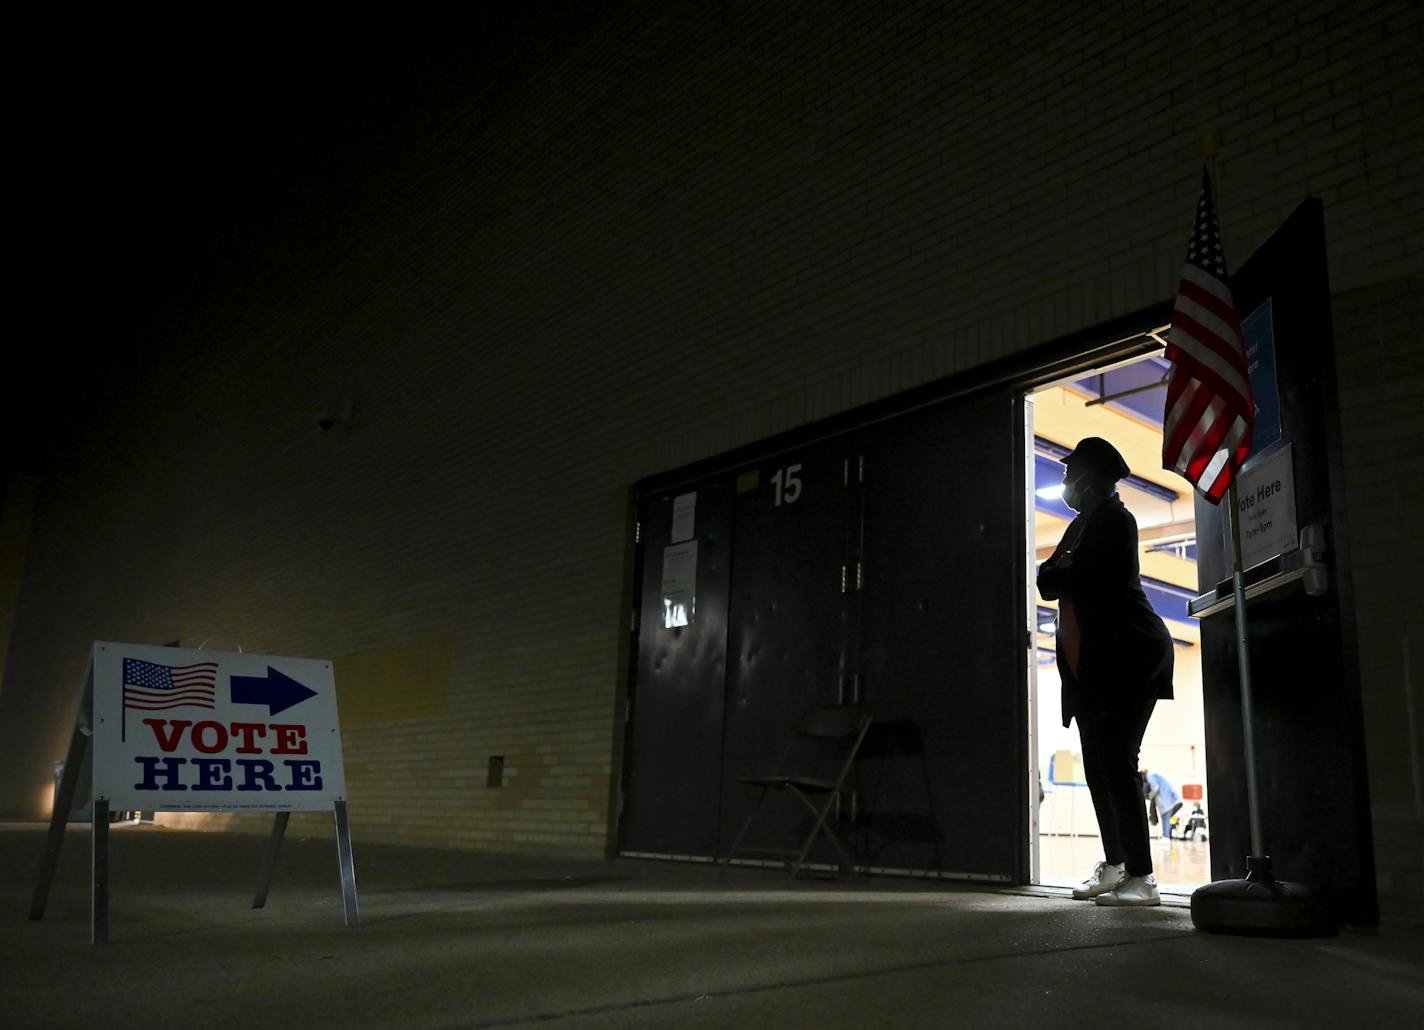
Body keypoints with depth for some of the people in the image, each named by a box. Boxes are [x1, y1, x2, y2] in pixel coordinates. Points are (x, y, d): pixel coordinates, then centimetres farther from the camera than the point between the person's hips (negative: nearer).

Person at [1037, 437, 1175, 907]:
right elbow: (1047, 582, 12)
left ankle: (1142, 878, -7)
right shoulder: (1082, 524, 18)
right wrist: (1060, 571, -9)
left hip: (1130, 658, -9)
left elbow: (1095, 578, -18)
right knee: (1098, 766, 11)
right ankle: (1114, 865, 21)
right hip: (1091, 665, 9)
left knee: (1118, 763, -11)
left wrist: (1059, 572, 0)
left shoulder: (1113, 519, -9)